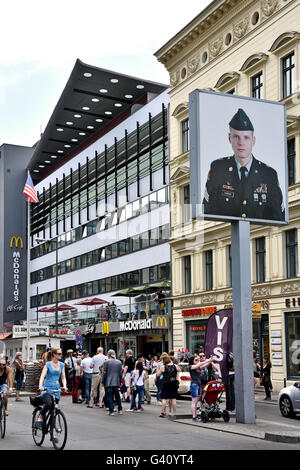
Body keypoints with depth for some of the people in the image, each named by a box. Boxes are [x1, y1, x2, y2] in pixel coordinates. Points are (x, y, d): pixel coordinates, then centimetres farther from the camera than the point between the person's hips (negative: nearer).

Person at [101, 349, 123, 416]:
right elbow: (120, 373, 8)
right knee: (117, 396, 16)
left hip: (108, 383, -4)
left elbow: (104, 373, -7)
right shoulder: (119, 362, 4)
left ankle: (111, 411, -1)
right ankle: (120, 410, 18)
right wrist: (120, 382, 16)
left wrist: (103, 382, 1)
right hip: (117, 383, 4)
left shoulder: (106, 362, -7)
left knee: (110, 397, 1)